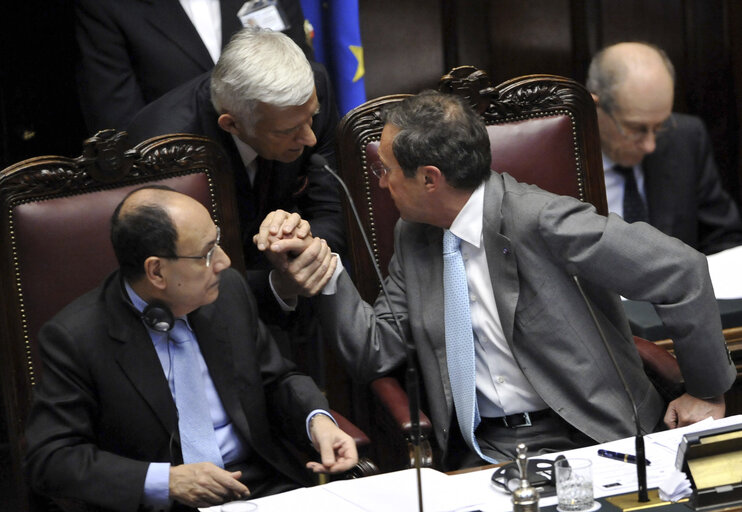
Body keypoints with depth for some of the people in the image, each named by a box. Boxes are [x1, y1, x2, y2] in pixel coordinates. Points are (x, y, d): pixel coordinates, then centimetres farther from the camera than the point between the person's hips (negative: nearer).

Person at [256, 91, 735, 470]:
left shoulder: (536, 219, -14)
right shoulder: (413, 238, 10)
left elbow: (682, 272, -14)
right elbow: (375, 352, 12)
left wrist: (708, 393, -5)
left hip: (583, 443, -5)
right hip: (476, 453, 5)